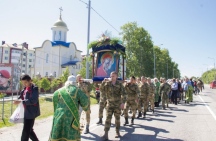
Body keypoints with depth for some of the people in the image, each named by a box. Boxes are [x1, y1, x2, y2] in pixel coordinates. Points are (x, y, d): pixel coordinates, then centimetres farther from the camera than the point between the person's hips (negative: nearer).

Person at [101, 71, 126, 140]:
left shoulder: (119, 84, -4)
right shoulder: (107, 84, 1)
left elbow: (123, 94, -7)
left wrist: (123, 102, -16)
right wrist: (103, 82, -18)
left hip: (117, 104, -1)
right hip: (109, 104, 1)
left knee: (117, 119, 11)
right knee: (108, 119, -5)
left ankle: (117, 132, 26)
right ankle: (106, 134, -4)